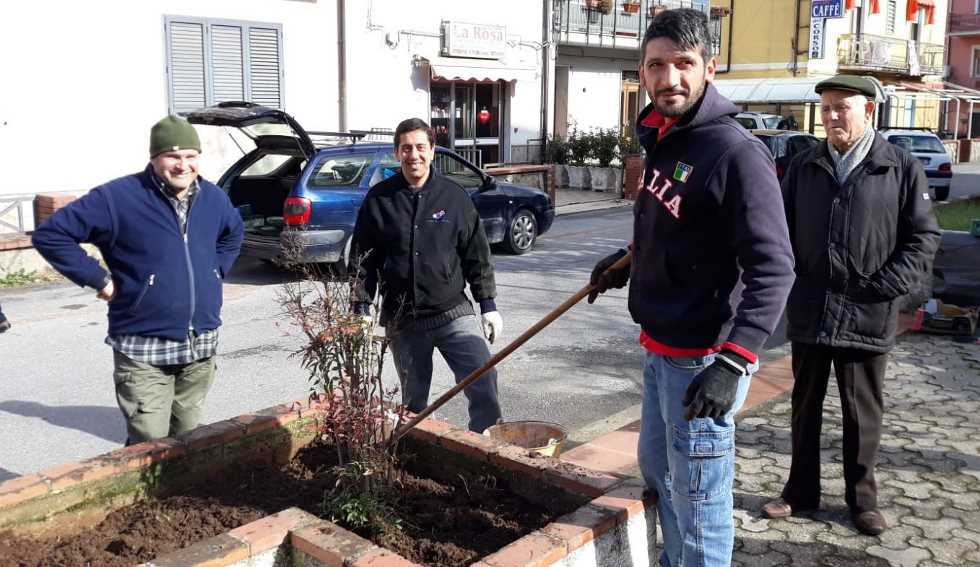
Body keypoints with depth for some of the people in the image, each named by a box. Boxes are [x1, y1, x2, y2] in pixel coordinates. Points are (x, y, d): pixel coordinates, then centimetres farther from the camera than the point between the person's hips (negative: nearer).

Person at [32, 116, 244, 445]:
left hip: (202, 347, 5)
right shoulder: (118, 198, -12)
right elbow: (50, 234, -8)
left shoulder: (213, 198, 6)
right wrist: (98, 279, -11)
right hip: (143, 351, -5)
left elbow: (234, 233, 28)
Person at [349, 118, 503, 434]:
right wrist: (362, 307, 1)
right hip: (401, 320, 1)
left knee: (484, 378, -14)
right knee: (413, 400, 11)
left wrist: (488, 304, 4)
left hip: (452, 312, -1)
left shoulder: (454, 197, 2)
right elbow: (362, 257, 5)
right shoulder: (379, 199, 2)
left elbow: (476, 254, 6)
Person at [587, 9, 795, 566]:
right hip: (660, 349, 9)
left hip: (700, 359, -9)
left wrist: (733, 363, -30)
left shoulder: (737, 153, -18)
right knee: (657, 468, 24)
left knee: (696, 497, 2)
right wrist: (627, 262, 23)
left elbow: (773, 268, -24)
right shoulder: (664, 141, 9)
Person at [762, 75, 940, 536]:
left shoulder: (901, 169, -3)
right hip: (809, 313, 3)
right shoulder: (804, 166, 6)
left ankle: (862, 499, 28)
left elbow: (924, 237, -2)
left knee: (862, 413, 10)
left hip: (867, 318, -3)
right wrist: (790, 277, 0)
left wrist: (886, 286, -12)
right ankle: (801, 491, 29)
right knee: (805, 407, 15)